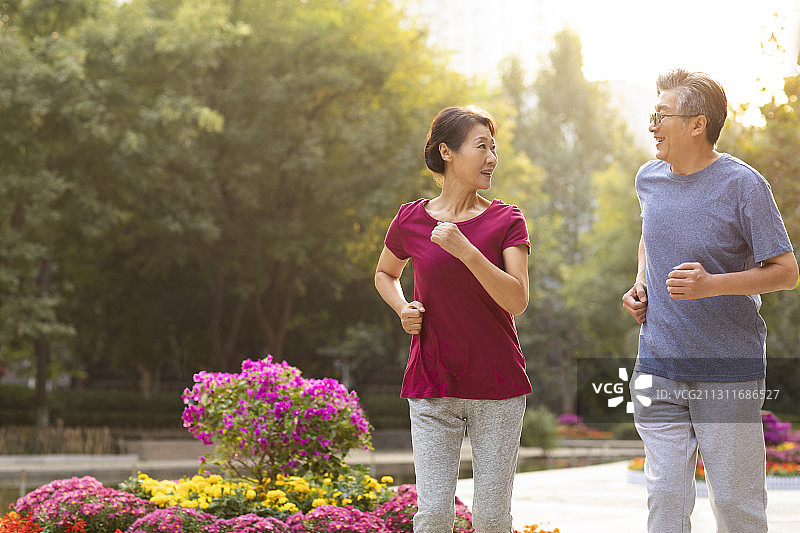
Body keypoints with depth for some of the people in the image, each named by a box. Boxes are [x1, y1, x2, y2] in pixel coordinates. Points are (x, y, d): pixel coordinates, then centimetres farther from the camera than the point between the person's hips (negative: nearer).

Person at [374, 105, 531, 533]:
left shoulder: (506, 221, -1)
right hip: (432, 387, 0)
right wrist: (403, 309, 1)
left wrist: (466, 250, -22)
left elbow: (517, 301, -12)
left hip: (498, 387, 0)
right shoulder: (411, 220, 2)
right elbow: (385, 274, 22)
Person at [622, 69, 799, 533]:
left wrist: (712, 284, -23)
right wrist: (641, 285, 9)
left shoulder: (743, 185, -11)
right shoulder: (650, 179, 8)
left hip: (728, 372, -4)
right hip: (659, 369, 5)